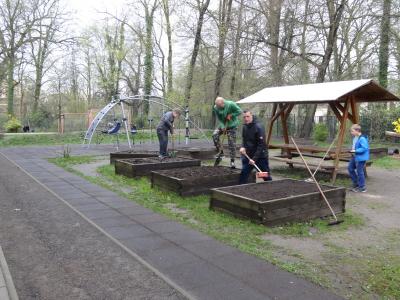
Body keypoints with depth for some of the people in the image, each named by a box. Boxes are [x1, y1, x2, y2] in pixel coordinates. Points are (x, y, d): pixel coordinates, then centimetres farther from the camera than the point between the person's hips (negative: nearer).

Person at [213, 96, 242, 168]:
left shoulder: (231, 104, -23)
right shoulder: (216, 108, -14)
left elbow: (239, 111, -16)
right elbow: (219, 119, -10)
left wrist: (231, 115, -24)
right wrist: (222, 127, -23)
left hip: (232, 125, -3)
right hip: (222, 125, 3)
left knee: (232, 144, -5)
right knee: (215, 135, -21)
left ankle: (232, 161, 5)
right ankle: (220, 152, -2)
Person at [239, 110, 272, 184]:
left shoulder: (258, 127, -17)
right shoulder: (244, 127, 4)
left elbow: (261, 145, -20)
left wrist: (254, 158, -23)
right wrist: (243, 147, -4)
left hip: (260, 156, -6)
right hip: (248, 156, 6)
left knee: (266, 177, 2)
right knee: (243, 175, 5)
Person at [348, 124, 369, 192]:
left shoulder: (362, 139, -22)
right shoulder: (354, 138, 8)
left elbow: (364, 148, -27)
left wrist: (355, 151, -25)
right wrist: (352, 150, 7)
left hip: (360, 158, -10)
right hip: (355, 157, 10)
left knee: (359, 172, -2)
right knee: (350, 168, 18)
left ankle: (362, 188, 10)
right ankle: (356, 183, 31)